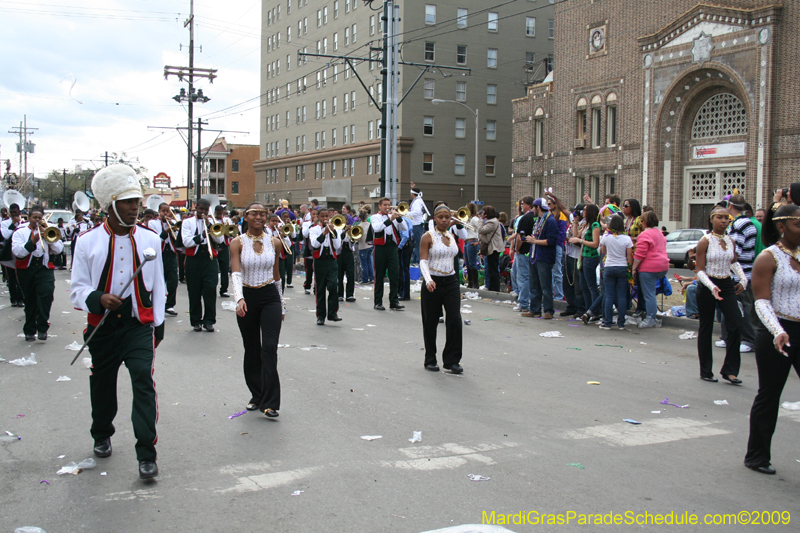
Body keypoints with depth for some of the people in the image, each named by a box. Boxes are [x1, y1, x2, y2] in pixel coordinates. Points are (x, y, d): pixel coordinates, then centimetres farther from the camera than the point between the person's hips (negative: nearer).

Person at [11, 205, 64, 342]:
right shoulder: (20, 232, 5)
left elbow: (58, 250, 1)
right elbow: (17, 252, -11)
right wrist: (33, 241, -22)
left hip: (44, 268, 0)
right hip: (26, 270, 0)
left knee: (47, 293, -21)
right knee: (30, 301, 8)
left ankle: (42, 327, -13)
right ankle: (30, 330, 21)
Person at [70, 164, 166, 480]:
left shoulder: (150, 239, 3)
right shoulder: (87, 241, -2)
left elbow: (157, 285, 10)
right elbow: (77, 290, -1)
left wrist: (158, 323, 9)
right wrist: (99, 299, -22)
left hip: (138, 326, 0)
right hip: (102, 327, 1)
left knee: (143, 381, -16)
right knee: (102, 385, 16)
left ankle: (146, 454, -10)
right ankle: (102, 436, 43)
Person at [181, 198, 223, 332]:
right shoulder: (187, 222, 8)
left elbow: (219, 240, 0)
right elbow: (186, 242, -6)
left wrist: (208, 225, -7)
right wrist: (201, 236, -19)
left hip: (210, 258, 1)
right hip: (194, 259, -1)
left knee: (210, 289, -9)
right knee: (195, 292, 2)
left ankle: (209, 320, -1)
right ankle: (196, 321, 12)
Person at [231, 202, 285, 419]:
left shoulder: (274, 243, 4)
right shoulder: (237, 243, -3)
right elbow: (236, 273, -16)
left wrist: (282, 305, 16)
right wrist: (239, 298, -32)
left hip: (270, 297, 0)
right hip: (247, 299, 0)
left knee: (269, 347, -13)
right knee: (252, 350, 10)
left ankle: (270, 402, -11)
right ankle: (256, 395, 27)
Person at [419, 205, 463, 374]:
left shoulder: (451, 236, 9)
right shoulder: (428, 237, -6)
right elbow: (423, 261, -14)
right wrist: (428, 280, -29)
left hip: (451, 282, 4)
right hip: (433, 283, -4)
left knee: (455, 320, -6)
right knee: (431, 323, 5)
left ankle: (452, 360, 3)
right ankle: (430, 360, 19)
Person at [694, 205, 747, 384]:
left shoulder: (731, 241, 6)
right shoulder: (705, 241, -9)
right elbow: (700, 270, -12)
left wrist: (743, 279, 11)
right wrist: (711, 287, -26)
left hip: (727, 286, 5)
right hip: (707, 287, -4)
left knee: (736, 325, -7)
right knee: (706, 328, 5)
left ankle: (729, 370, 3)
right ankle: (706, 371, 16)